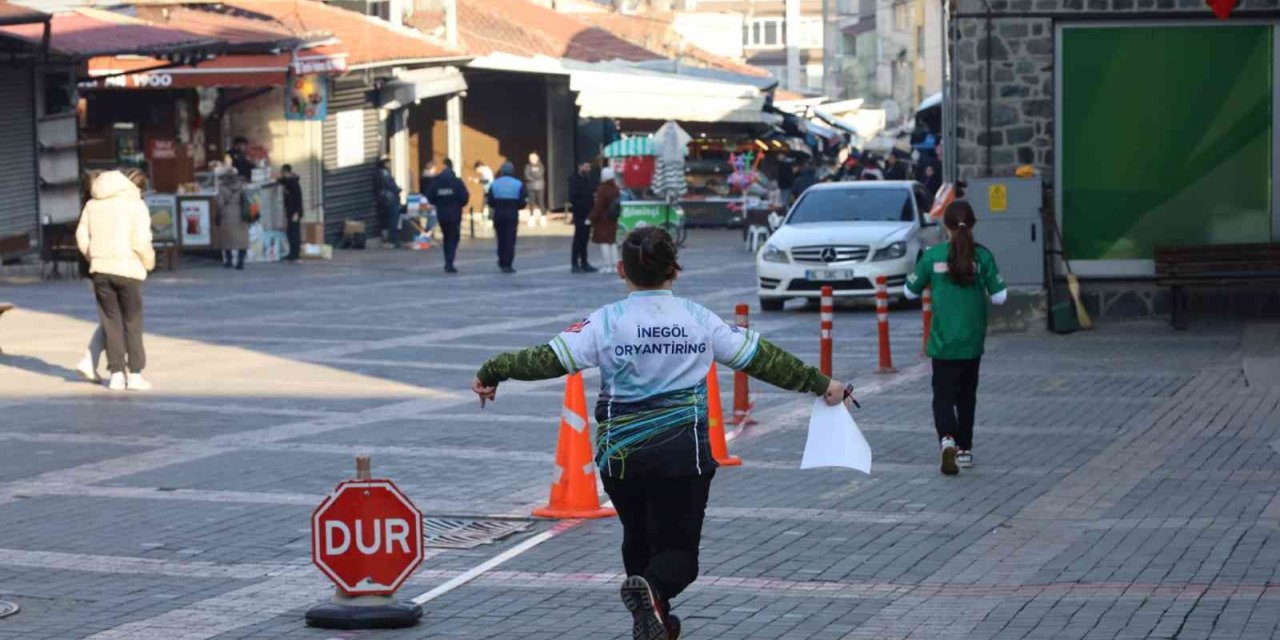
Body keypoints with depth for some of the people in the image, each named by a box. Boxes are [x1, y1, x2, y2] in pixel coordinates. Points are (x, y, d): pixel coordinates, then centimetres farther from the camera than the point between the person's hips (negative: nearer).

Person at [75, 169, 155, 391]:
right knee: (133, 324, 5)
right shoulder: (135, 205, -5)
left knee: (111, 323, 8)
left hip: (101, 270, 3)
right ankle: (135, 375, 3)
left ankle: (117, 374, 6)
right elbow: (141, 242, -12)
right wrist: (149, 262, 6)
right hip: (128, 270, -3)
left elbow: (82, 238, 8)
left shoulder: (93, 205, 8)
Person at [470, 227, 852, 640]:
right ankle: (652, 589, -30)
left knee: (639, 536, 22)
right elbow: (760, 358, 7)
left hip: (621, 452, 1)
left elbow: (551, 359, -9)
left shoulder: (607, 323, -5)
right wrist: (820, 384, 17)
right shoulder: (699, 319, 1)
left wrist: (493, 372, 3)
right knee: (679, 548, 1)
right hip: (685, 452, -1)